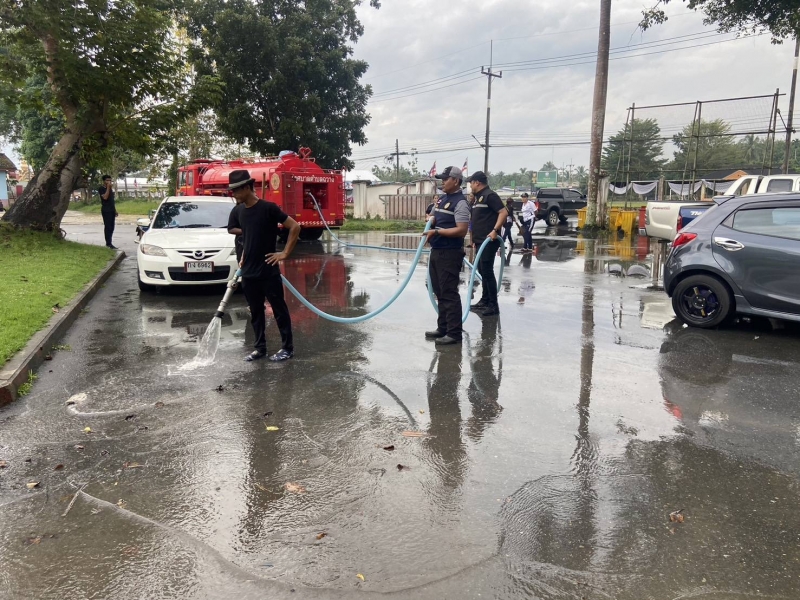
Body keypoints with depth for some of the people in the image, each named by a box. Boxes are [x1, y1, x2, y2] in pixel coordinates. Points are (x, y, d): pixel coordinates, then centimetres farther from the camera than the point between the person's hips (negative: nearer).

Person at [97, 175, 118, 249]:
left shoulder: (111, 188, 18)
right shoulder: (101, 188, -6)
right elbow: (105, 197, -22)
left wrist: (115, 210, 18)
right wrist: (108, 188, -19)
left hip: (112, 210, 8)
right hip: (106, 210, -8)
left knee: (111, 227, 8)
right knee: (107, 227, -10)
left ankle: (108, 243, 14)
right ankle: (108, 243, -11)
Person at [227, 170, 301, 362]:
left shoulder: (268, 208, -13)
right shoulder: (237, 211, 5)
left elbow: (295, 227, -13)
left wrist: (285, 253, -14)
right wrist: (244, 258, 9)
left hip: (269, 271, -6)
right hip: (248, 272, 6)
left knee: (279, 309, 4)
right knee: (256, 312, 13)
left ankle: (287, 348, 14)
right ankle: (260, 348, 24)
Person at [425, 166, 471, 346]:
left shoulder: (460, 202, -14)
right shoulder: (442, 199, 14)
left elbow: (462, 230, -22)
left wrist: (437, 231, -19)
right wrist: (430, 223, 5)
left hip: (450, 254, -9)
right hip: (437, 251, 9)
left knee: (449, 294, -6)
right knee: (440, 293, 14)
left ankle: (454, 333, 0)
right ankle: (443, 328, 23)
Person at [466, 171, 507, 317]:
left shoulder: (490, 195, -11)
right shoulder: (479, 197, 19)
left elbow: (504, 212, -20)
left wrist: (495, 230, -29)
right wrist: (475, 238, 25)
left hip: (489, 241, -10)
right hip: (480, 240, 10)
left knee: (487, 271, -10)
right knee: (482, 271, 13)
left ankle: (493, 305, -7)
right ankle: (485, 301, 22)